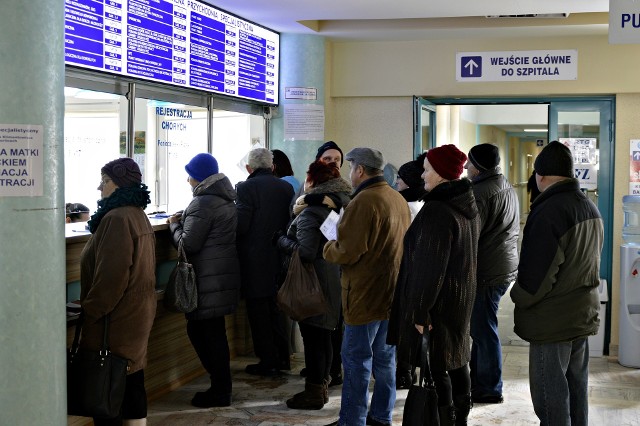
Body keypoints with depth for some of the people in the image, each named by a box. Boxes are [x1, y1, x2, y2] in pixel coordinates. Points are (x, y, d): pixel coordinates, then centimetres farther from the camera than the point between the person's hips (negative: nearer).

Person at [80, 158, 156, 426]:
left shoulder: (117, 219, -19)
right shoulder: (138, 215, 13)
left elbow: (110, 276, -24)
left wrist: (90, 310, -14)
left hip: (117, 318, -10)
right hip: (138, 311, 10)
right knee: (132, 378, 15)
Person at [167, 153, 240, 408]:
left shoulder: (203, 202, -15)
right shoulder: (225, 198, 14)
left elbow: (187, 244, -17)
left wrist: (174, 225, 1)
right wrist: (185, 219, 12)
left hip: (208, 279, -10)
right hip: (224, 274, 10)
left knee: (202, 331, -2)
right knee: (214, 332, 15)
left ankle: (220, 391, 3)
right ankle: (221, 385, 21)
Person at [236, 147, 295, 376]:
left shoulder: (246, 187, -14)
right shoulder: (286, 187, 2)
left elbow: (241, 225, -18)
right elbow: (291, 221, 6)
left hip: (255, 261, -6)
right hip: (280, 259, 6)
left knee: (258, 310, 4)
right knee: (276, 307, 19)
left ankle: (268, 361, 9)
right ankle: (282, 358, 25)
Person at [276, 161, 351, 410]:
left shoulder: (310, 213, -18)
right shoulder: (338, 208, 8)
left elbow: (306, 252, -24)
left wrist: (281, 241, -9)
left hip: (313, 284, -9)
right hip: (334, 278, 9)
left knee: (312, 338, -1)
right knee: (323, 336, 17)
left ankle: (314, 393, 7)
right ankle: (322, 386, 27)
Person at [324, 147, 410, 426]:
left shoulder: (364, 201, -19)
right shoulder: (399, 199, 9)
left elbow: (346, 253, -21)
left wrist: (328, 247, 0)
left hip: (366, 295, -9)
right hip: (394, 295, 9)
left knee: (357, 361, -1)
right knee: (385, 358, 15)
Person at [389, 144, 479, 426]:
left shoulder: (437, 211, -21)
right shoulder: (468, 205, 9)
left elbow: (429, 267, -23)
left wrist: (420, 311, -19)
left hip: (438, 302, -10)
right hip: (461, 300, 10)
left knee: (435, 369, -3)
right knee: (456, 362, 17)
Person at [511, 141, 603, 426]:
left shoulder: (548, 211, -20)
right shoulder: (590, 208, 8)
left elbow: (536, 272, -20)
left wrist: (520, 299, -4)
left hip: (552, 321, -9)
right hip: (584, 314, 9)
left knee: (550, 393, -1)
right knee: (576, 388, 16)